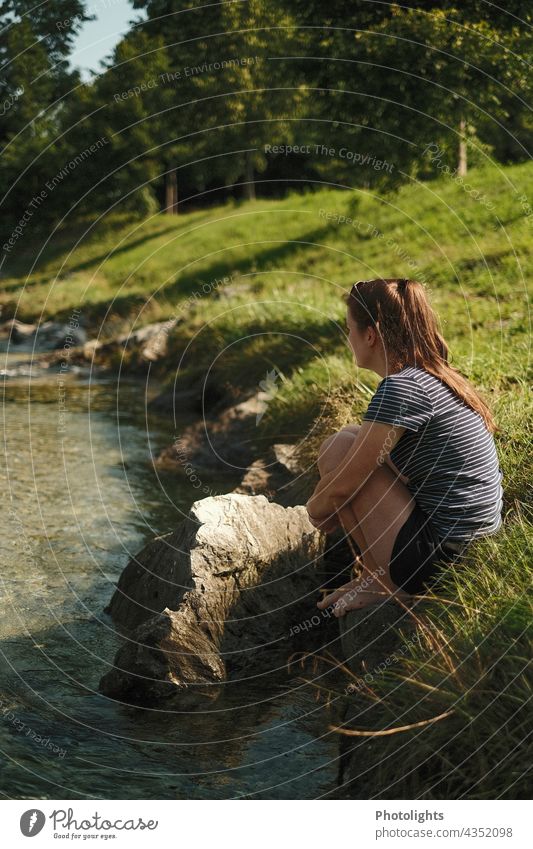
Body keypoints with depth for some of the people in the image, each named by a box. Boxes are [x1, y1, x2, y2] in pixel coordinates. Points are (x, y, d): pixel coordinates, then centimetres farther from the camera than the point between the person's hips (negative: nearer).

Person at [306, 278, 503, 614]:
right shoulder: (438, 376, 9)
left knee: (338, 448, -3)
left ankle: (384, 584, 5)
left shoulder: (402, 387, -20)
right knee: (356, 441, 16)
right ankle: (381, 575, 14)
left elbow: (339, 489, -14)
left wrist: (315, 509, 7)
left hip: (440, 565, -9)